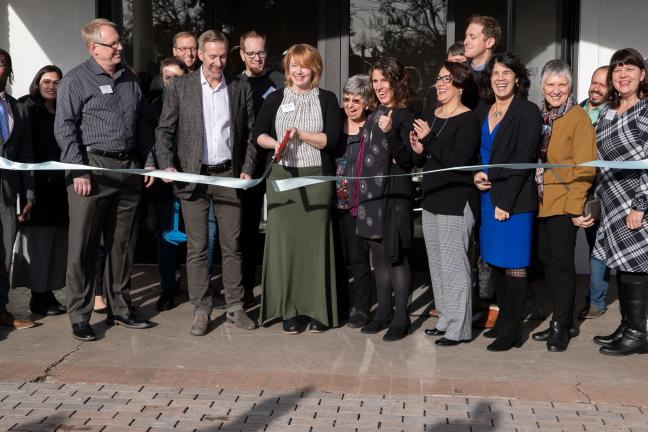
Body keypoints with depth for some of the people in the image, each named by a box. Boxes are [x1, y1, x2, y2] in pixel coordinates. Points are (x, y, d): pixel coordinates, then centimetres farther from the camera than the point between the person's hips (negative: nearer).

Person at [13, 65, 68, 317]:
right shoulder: (27, 109, 1)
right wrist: (28, 183, -15)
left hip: (59, 185, 5)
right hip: (38, 184, -5)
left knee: (56, 242, 6)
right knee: (38, 240, -3)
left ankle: (47, 293, 13)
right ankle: (38, 298, 2)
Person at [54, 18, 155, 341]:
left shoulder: (129, 78, 15)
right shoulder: (75, 80, -3)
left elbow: (142, 123, 19)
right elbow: (64, 127, -8)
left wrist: (148, 161, 12)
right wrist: (79, 170, -15)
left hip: (129, 169, 6)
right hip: (92, 169, -6)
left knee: (123, 244, 12)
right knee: (83, 246, -2)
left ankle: (118, 309, 23)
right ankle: (79, 317, 8)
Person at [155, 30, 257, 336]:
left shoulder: (240, 89, 8)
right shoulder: (180, 87, 3)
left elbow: (250, 133, 10)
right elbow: (164, 130, 1)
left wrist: (247, 169, -1)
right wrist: (167, 165, -13)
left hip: (228, 174, 1)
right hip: (193, 176, -1)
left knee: (232, 245, 5)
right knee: (196, 247, 2)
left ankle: (234, 307, 15)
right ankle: (201, 311, 10)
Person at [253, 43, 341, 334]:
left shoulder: (326, 99, 6)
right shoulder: (276, 99, 10)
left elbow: (332, 139, -4)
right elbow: (258, 134, 9)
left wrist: (300, 134, -14)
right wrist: (275, 143, -10)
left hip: (317, 177, -1)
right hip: (282, 176, 1)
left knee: (315, 240, 0)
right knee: (283, 239, 0)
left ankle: (318, 310, 9)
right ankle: (288, 310, 9)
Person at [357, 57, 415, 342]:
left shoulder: (405, 116, -8)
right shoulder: (374, 114, 12)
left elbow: (406, 160, -14)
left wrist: (389, 132, -27)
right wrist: (362, 191, 15)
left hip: (395, 193, -7)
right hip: (371, 191, 7)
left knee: (395, 254, -3)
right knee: (378, 253, 11)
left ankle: (401, 317, 6)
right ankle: (384, 311, 21)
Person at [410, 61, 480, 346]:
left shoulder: (468, 120, -11)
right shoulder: (429, 118, 12)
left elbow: (459, 159, -24)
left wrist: (429, 141, -17)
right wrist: (420, 151, -1)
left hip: (457, 202, -8)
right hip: (431, 200, 8)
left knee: (453, 265, -5)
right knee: (436, 264, 14)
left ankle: (459, 327, 5)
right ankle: (445, 319, 25)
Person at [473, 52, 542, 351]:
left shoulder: (528, 113, -6)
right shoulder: (482, 112, 13)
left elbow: (523, 159, -13)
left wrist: (505, 202, -17)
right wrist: (476, 174, -5)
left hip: (515, 199, -6)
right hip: (486, 196, 6)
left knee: (513, 263, -2)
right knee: (495, 261, 11)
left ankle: (512, 330, 6)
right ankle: (503, 319, 24)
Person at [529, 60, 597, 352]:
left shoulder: (578, 117, -7)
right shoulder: (539, 116, 11)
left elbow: (584, 168, -11)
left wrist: (575, 206, -16)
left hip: (564, 202, -6)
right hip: (541, 202, 6)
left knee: (560, 262, -3)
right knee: (547, 260, 10)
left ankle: (561, 326, 9)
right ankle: (564, 322, 23)